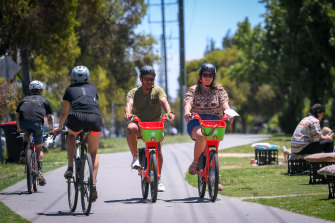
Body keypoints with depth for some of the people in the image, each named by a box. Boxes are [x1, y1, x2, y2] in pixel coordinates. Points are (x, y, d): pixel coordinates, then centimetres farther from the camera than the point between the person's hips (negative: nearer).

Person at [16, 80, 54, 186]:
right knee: (39, 148, 12)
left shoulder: (24, 100, 30)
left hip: (23, 123, 2)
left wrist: (19, 128, 48)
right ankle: (39, 172, 1)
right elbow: (49, 117, 29)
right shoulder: (44, 100, 26)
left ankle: (24, 151, 15)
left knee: (27, 133, 37)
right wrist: (51, 129, 42)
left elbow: (17, 116, 34)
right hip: (37, 123, -2)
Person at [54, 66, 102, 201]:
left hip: (77, 118, -1)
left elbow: (64, 113, 35)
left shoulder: (70, 89, 27)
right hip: (95, 118, 1)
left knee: (71, 134, 35)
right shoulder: (92, 88, 32)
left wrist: (59, 128, 52)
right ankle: (93, 184, 3)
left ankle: (70, 168, 22)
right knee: (93, 152, 19)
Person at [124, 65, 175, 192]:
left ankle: (158, 180, -2)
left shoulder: (158, 91, 2)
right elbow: (129, 103, -20)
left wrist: (169, 112, -40)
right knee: (131, 128, -35)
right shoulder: (134, 92, 0)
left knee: (157, 150, -16)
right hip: (139, 125, -1)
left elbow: (164, 101, -18)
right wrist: (128, 114, -43)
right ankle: (135, 158, -22)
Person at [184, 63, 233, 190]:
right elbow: (188, 102, -8)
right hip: (196, 122, -2)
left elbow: (224, 102, -3)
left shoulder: (219, 90, 14)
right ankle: (195, 162, -14)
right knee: (201, 136, -36)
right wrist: (187, 112, -32)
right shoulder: (193, 90, 10)